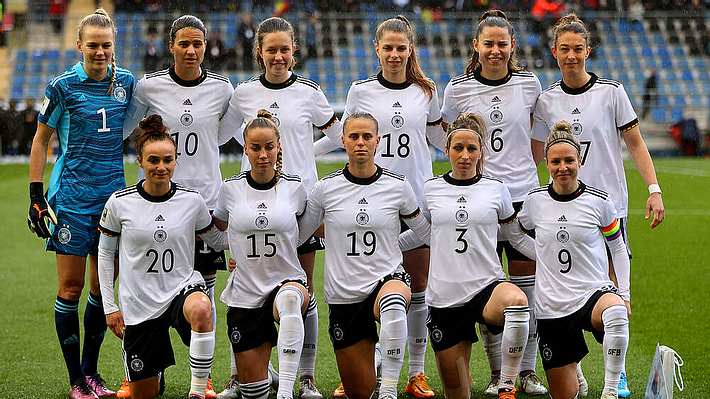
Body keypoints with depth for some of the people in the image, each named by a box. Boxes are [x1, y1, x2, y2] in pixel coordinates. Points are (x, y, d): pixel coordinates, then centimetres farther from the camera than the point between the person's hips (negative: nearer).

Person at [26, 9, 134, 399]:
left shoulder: (126, 82, 4)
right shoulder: (63, 86, -7)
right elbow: (40, 140, 0)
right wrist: (36, 195, -5)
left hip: (113, 193, 4)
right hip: (71, 197, -4)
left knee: (103, 287, 8)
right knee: (71, 287, -1)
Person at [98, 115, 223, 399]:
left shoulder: (192, 201, -4)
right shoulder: (119, 203, -6)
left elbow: (215, 237, 15)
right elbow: (105, 253, 7)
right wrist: (109, 307, 5)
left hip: (182, 288, -1)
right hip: (139, 304, 1)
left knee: (201, 309, -40)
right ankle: (157, 372, 47)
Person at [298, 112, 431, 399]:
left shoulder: (397, 186, 0)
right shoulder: (326, 188, -1)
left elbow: (428, 233, 12)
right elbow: (296, 234, 9)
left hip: (388, 278, -1)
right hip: (343, 295, 1)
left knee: (394, 302, -43)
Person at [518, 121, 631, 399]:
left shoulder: (599, 201, -3)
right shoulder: (535, 201, 1)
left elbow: (618, 247, 9)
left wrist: (625, 293, 2)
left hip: (594, 292, -2)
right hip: (551, 307, 2)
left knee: (615, 312, -42)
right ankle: (574, 368, 41)